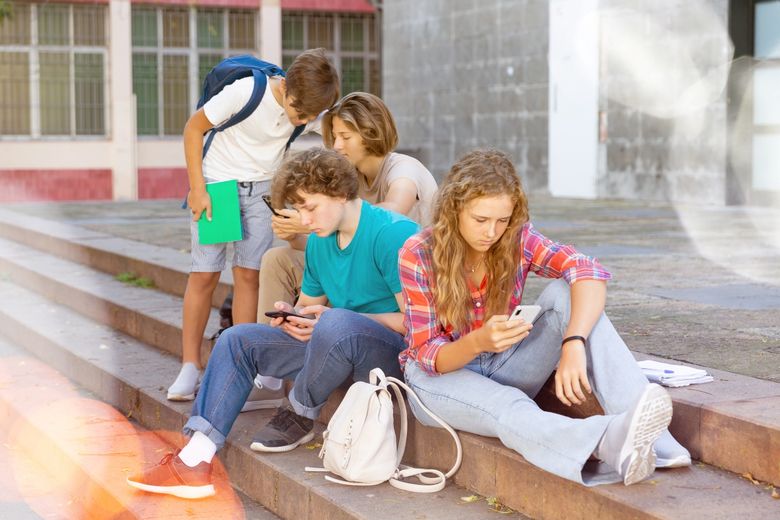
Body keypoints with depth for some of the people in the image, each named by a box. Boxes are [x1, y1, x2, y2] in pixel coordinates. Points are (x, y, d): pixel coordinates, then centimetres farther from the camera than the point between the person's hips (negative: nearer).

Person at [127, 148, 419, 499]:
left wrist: (331, 317, -21)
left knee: (336, 324, -40)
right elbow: (308, 303, 22)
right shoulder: (318, 243, 9)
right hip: (339, 344, 9)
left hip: (394, 352, -8)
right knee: (237, 340, 2)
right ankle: (195, 461, -12)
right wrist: (292, 315, -3)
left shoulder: (393, 233, -17)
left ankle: (300, 418, -9)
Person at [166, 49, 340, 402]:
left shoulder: (309, 109, -13)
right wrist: (196, 188, -18)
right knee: (204, 274, -4)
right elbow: (194, 128, -15)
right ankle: (190, 367, 4)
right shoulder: (245, 92, -26)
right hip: (217, 184, -3)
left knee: (248, 274, 0)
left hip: (262, 190, 3)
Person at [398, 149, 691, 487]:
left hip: (505, 369, 3)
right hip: (440, 373, -3)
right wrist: (479, 341, -38)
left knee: (564, 293, -23)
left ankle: (646, 432, -38)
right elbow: (427, 354, -16)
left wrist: (573, 345, -46)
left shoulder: (518, 239, -11)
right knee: (507, 408, -38)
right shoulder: (418, 256, -16)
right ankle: (611, 441, -68)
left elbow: (590, 274, -27)